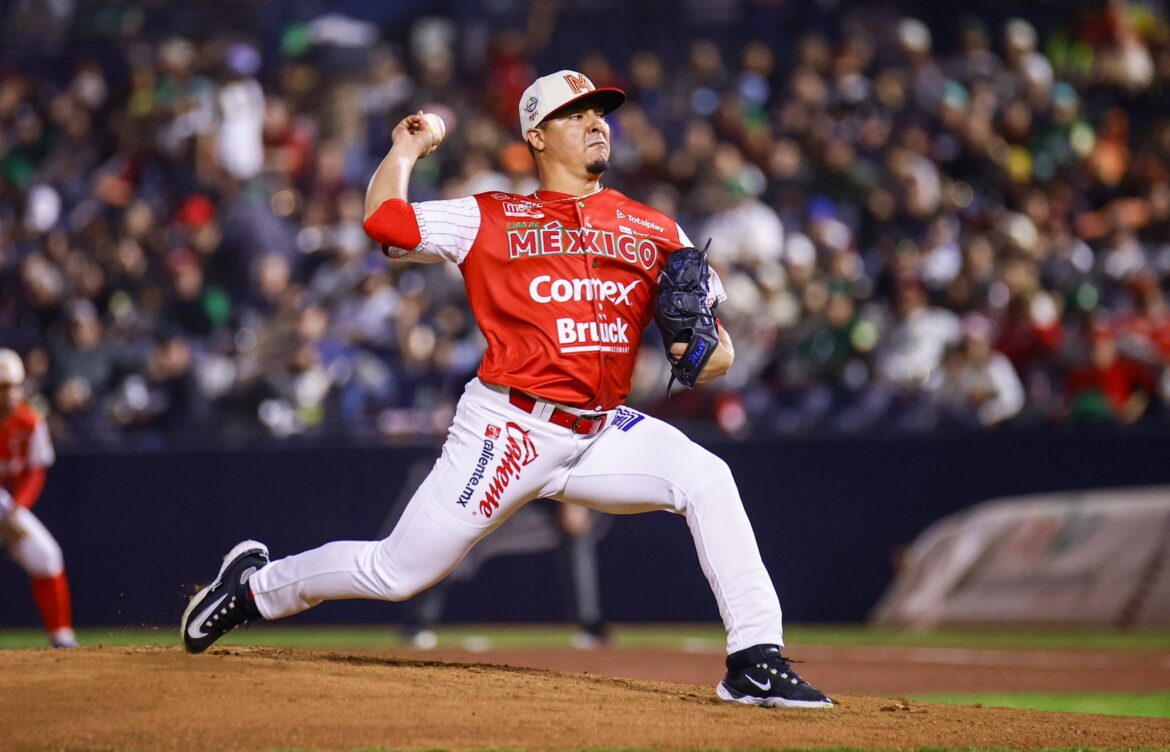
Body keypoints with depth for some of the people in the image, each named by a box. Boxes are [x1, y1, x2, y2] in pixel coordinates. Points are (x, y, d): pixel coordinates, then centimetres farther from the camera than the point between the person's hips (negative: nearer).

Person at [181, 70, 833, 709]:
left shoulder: (656, 233, 11)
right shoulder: (492, 220, 3)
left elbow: (717, 347, 12)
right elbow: (383, 220, -7)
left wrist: (711, 351, -12)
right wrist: (409, 147, 8)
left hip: (603, 434, 3)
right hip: (509, 431, -3)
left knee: (707, 479, -22)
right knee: (397, 572, -2)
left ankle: (757, 662, -18)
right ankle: (259, 584, 25)